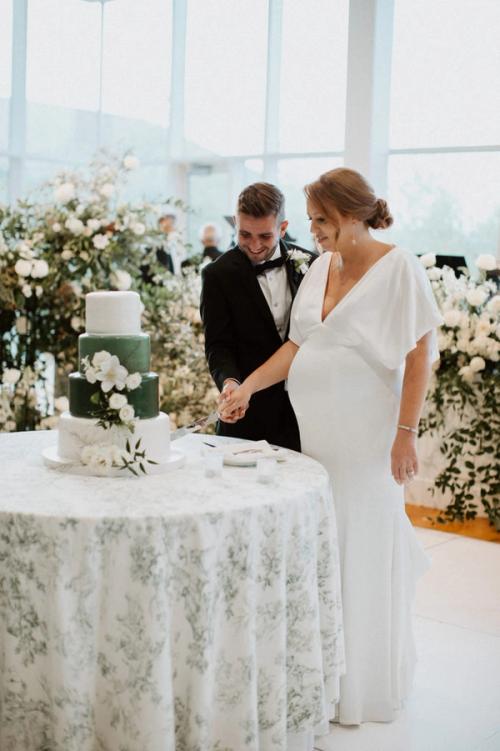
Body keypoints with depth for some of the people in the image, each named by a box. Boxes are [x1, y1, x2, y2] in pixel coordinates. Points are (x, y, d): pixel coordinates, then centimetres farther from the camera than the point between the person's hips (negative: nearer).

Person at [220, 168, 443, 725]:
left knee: (364, 553, 2)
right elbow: (298, 344, 13)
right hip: (318, 434, 6)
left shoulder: (397, 267, -8)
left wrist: (406, 434, -14)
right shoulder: (320, 267, 10)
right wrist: (248, 387, 2)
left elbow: (421, 353, -10)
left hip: (366, 438, -5)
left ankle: (367, 686, 18)